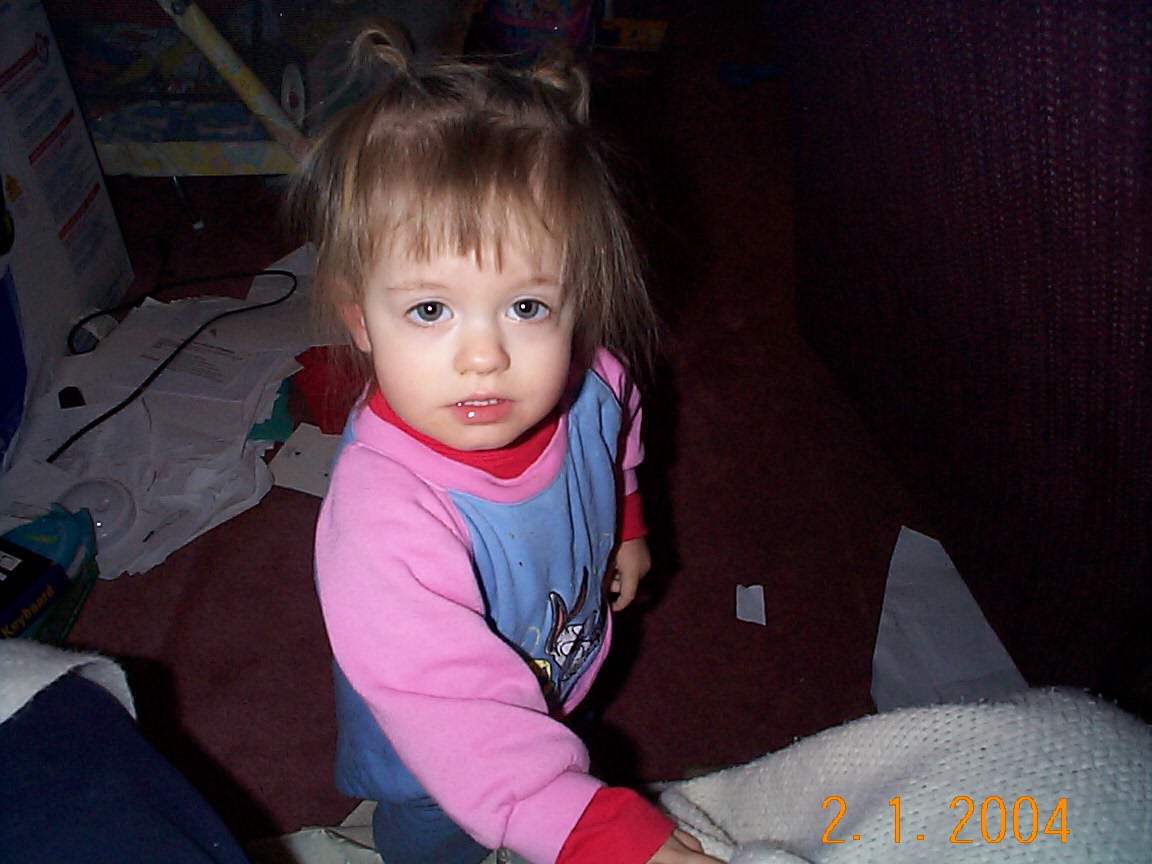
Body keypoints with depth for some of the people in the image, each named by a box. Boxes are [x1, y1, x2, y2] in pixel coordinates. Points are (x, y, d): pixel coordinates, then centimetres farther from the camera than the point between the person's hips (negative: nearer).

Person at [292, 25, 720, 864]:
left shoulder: (589, 384, -26)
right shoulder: (385, 518, -47)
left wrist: (625, 528, 13)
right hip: (434, 769, -5)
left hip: (562, 677, 6)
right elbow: (458, 718, -48)